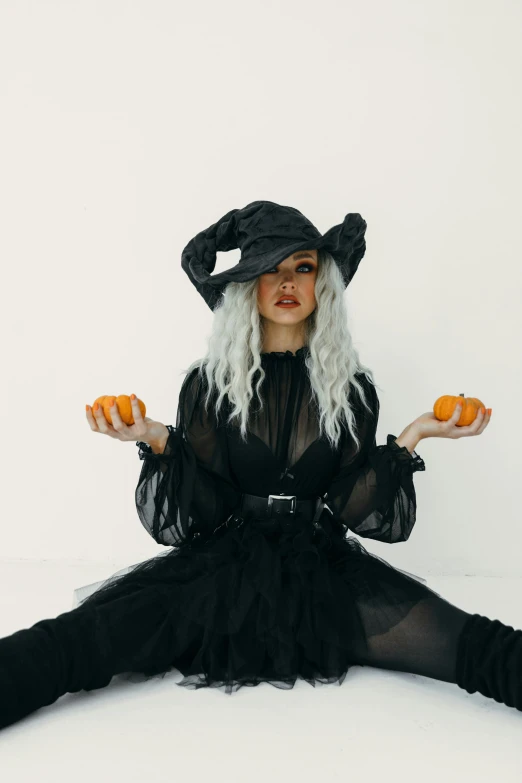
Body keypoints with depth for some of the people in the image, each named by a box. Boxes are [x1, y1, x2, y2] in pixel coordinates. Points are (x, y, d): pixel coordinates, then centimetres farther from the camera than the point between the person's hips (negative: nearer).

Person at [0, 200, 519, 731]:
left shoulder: (351, 386, 6)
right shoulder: (209, 383, 3)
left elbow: (351, 508, 0)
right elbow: (203, 512, -2)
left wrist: (410, 438, -10)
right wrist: (157, 441, -17)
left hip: (327, 569, 2)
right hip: (225, 562, -1)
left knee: (461, 641, -26)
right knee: (85, 636, -28)